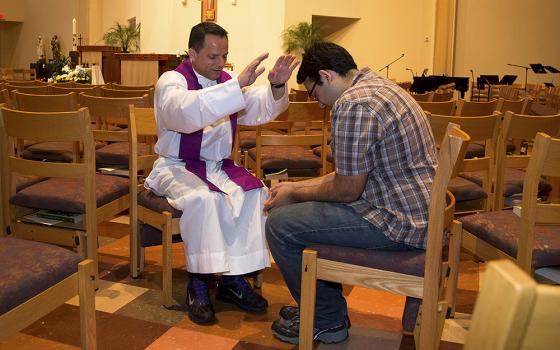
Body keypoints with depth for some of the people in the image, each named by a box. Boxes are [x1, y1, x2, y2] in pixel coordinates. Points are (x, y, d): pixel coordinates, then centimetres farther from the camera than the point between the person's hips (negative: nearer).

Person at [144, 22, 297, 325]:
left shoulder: (227, 81, 7)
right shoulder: (171, 82, -10)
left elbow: (262, 109, -5)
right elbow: (187, 112, -34)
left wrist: (276, 87, -27)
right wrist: (238, 84, -39)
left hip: (218, 166, 6)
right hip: (177, 167, -5)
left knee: (255, 193, -20)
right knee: (203, 198, -34)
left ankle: (233, 278, -13)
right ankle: (198, 283, -20)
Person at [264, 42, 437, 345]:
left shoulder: (353, 104, -20)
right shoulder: (380, 86, 13)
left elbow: (347, 190, -17)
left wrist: (295, 195, 0)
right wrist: (296, 186, 17)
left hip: (397, 222, -11)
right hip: (415, 209, 11)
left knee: (280, 225, -7)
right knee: (304, 211, 23)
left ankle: (327, 321, 10)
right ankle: (325, 305, 32)